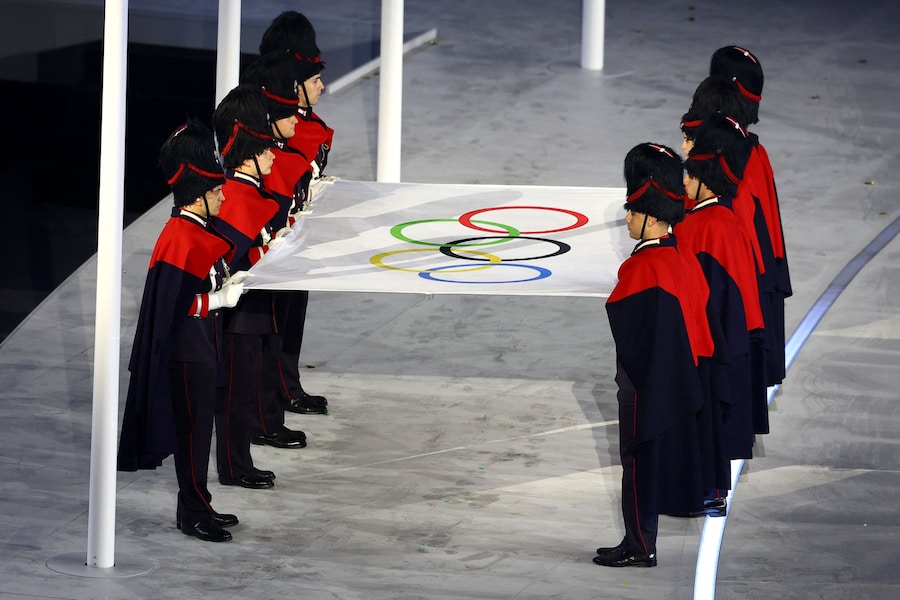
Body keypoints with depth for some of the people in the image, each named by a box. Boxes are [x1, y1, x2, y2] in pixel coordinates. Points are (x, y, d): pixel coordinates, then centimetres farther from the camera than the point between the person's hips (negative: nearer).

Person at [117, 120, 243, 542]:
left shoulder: (198, 232, 11)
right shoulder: (182, 239, -22)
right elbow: (178, 301, -24)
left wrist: (227, 282, 9)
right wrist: (223, 298, -22)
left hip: (201, 348, 10)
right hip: (188, 352, -10)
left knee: (198, 426, 15)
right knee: (194, 427, -4)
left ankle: (198, 506, 23)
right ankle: (193, 514, 2)